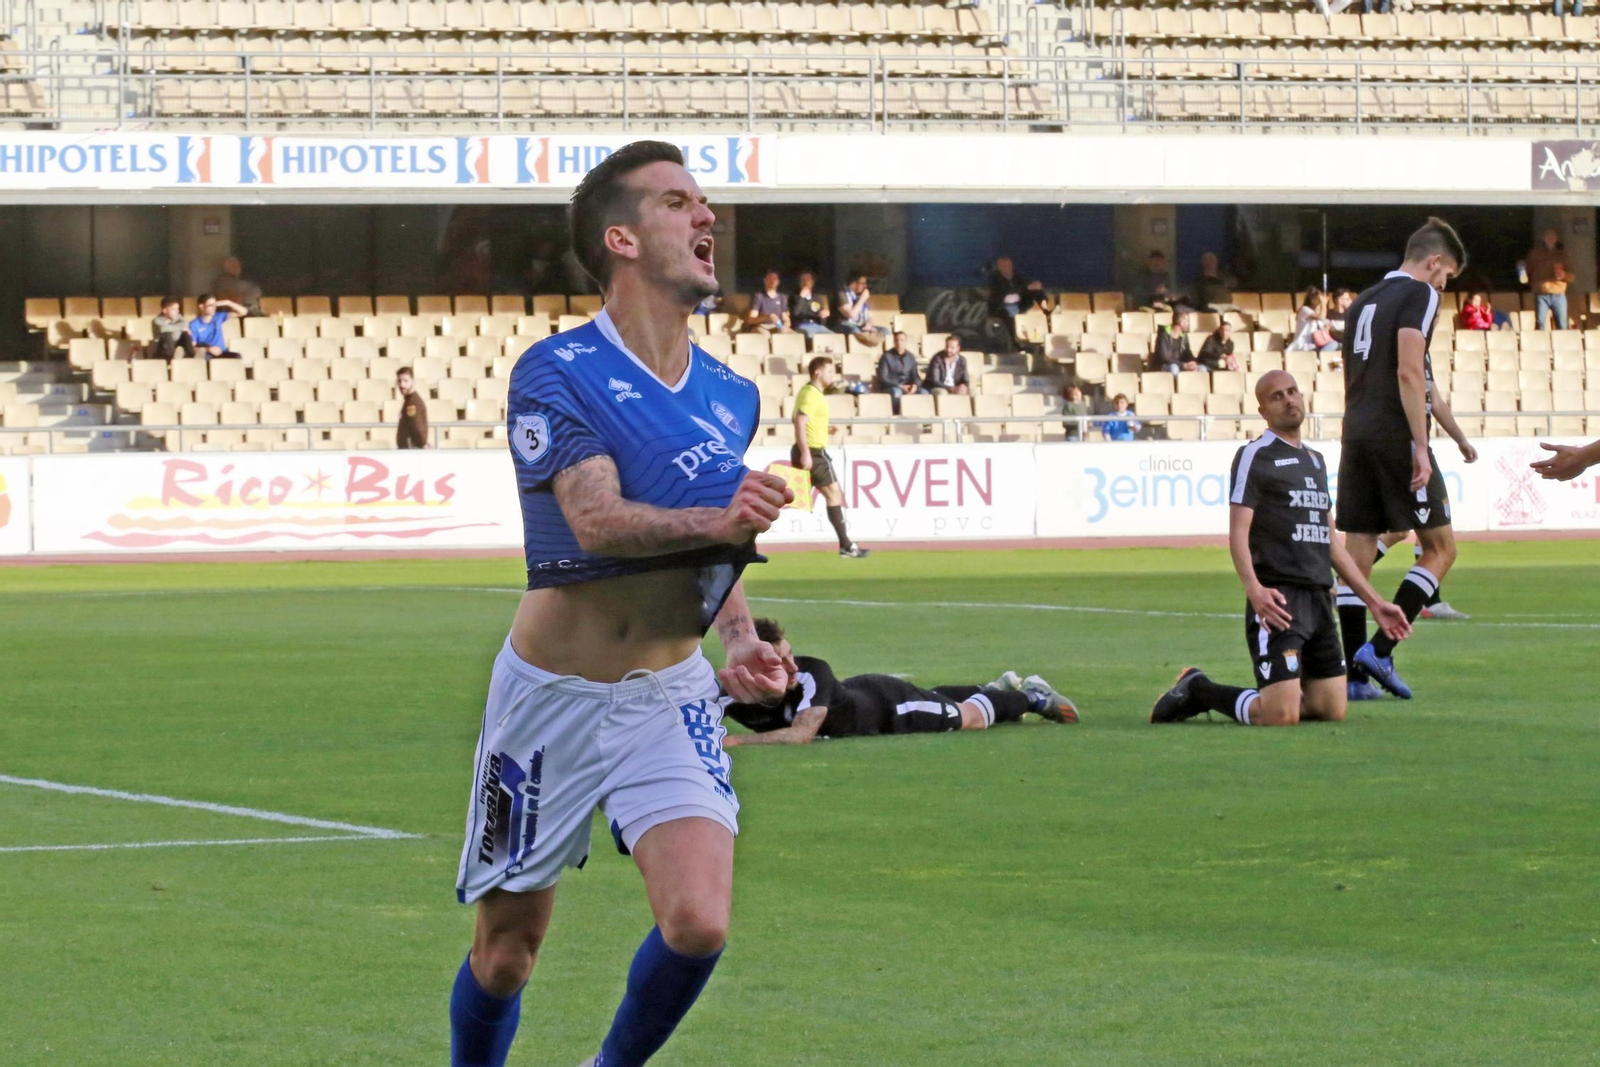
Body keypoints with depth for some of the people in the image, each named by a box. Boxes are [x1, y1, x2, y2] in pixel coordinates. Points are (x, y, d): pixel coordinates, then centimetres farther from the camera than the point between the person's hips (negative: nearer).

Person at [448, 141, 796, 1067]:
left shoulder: (732, 397, 6)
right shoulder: (556, 374, -12)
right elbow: (597, 518, -26)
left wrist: (741, 639, 2)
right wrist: (714, 520, -44)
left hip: (671, 695, 3)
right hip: (555, 698, -3)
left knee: (698, 923, -16)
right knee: (508, 948, 6)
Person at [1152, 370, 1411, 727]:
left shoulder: (1316, 461, 21)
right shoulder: (1254, 456, -3)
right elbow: (1238, 533, -11)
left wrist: (1374, 601, 24)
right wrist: (1254, 589, -28)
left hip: (1319, 600, 8)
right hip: (1279, 600, -8)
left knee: (1332, 710, 3)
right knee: (1281, 717, -17)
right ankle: (1197, 690, 7)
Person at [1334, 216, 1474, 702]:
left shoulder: (1362, 303, 21)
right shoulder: (1419, 295, -4)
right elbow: (1409, 374, -16)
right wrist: (1420, 447, -17)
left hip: (1356, 438, 8)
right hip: (1397, 439, -8)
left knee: (1358, 556, 6)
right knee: (1440, 548, 1)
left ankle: (1353, 673, 3)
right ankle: (1379, 650, -10)